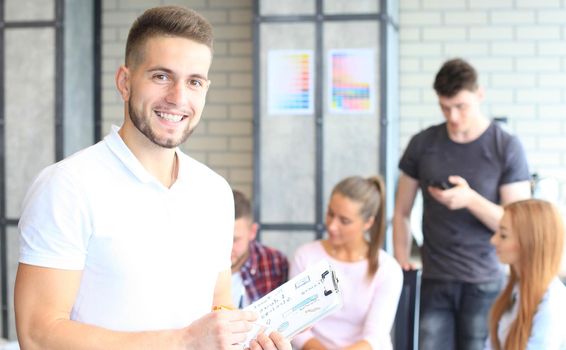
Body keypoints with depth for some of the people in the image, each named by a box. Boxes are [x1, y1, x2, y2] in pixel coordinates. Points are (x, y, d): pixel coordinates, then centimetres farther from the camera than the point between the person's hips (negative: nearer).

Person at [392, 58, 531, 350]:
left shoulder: (507, 148, -4)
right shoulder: (422, 144, 3)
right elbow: (402, 212, 10)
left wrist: (471, 199, -21)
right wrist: (402, 263, -2)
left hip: (483, 284, -2)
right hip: (433, 282, 2)